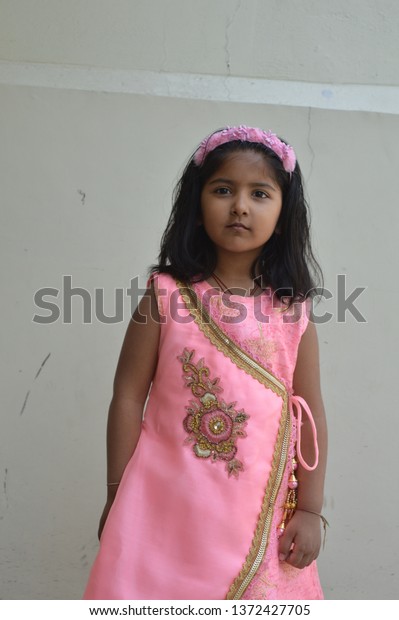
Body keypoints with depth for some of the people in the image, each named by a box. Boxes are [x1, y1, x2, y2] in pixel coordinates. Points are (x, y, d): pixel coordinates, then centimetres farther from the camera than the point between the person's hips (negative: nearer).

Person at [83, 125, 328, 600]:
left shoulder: (292, 312, 0)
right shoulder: (166, 297, -5)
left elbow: (309, 414, 3)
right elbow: (128, 397, -3)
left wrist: (309, 509, 1)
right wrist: (117, 495, -1)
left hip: (260, 516, 2)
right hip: (165, 506, -1)